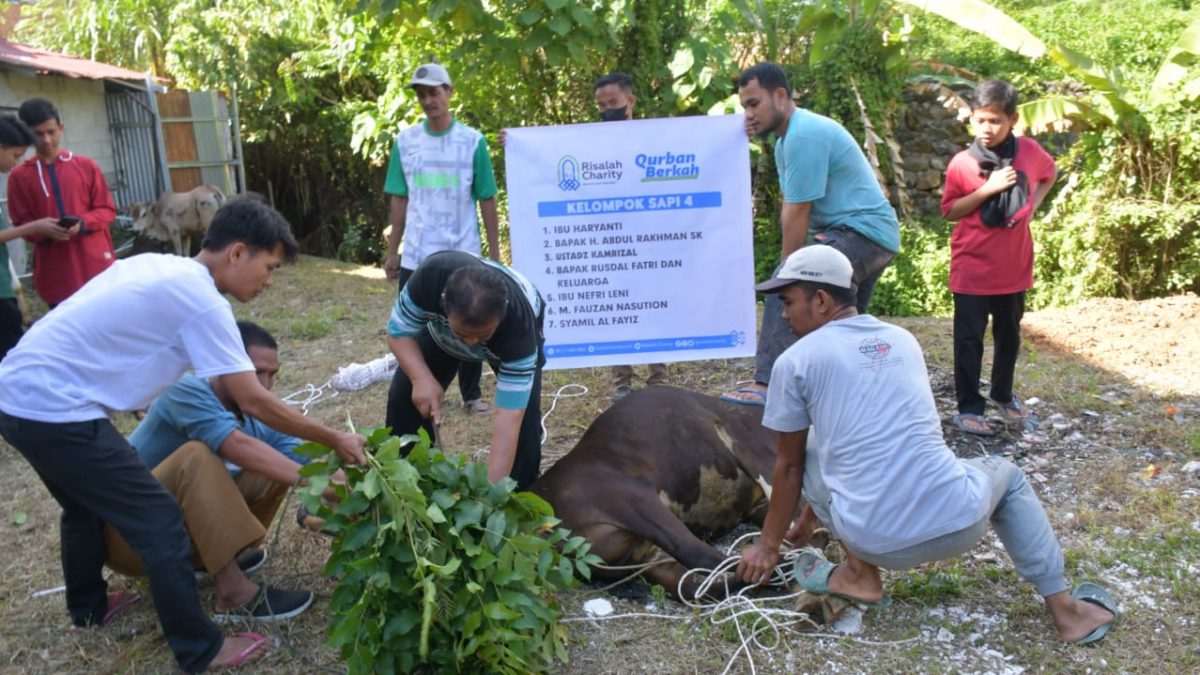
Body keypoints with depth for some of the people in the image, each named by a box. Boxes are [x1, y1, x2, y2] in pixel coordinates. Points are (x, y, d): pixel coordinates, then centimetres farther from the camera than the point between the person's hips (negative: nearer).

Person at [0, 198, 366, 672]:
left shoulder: (160, 267, 9)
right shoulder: (201, 300, -17)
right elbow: (255, 403, -16)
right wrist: (334, 440, -6)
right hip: (54, 409, -10)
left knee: (87, 504, 31)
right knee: (160, 523, -2)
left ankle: (88, 607, 52)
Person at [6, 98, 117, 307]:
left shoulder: (86, 166, 6)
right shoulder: (19, 176, 4)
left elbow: (107, 210, 6)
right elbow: (21, 224, 6)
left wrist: (83, 222, -13)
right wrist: (40, 228, -16)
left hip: (96, 264, 1)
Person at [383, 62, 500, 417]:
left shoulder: (473, 141, -2)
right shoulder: (405, 141, 3)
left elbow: (487, 200, -1)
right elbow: (399, 200, 7)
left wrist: (495, 254, -2)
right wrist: (392, 252, 5)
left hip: (463, 255, -1)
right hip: (416, 256, 2)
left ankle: (472, 395, 23)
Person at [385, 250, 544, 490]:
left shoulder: (518, 324, -46)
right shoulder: (430, 276, -43)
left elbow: (510, 415, -45)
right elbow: (398, 332, -25)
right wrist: (422, 378, -44)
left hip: (511, 334, -2)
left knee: (525, 411, -22)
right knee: (405, 395, -10)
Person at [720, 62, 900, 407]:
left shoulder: (804, 135, -19)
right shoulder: (786, 138, 14)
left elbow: (798, 214, -19)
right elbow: (789, 210, 9)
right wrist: (791, 265, 0)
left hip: (861, 230, -11)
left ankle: (767, 385, -28)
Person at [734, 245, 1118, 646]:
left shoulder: (795, 361, 0)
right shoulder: (902, 339, 16)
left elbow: (790, 467, 8)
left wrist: (770, 544, 24)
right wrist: (810, 520, 38)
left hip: (878, 544, -3)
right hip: (960, 524, 4)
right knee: (1007, 476, 35)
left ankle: (860, 574, 15)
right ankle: (1064, 608, 27)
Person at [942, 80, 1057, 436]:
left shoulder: (1029, 151, -3)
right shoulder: (961, 163, -11)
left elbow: (1049, 173, 18)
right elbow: (950, 211, -9)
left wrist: (1034, 203, 1)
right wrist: (988, 188, -21)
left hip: (1014, 265, 3)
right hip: (973, 268, -3)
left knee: (1009, 334, 17)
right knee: (969, 339, 1)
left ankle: (1003, 394, 37)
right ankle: (968, 408, 10)